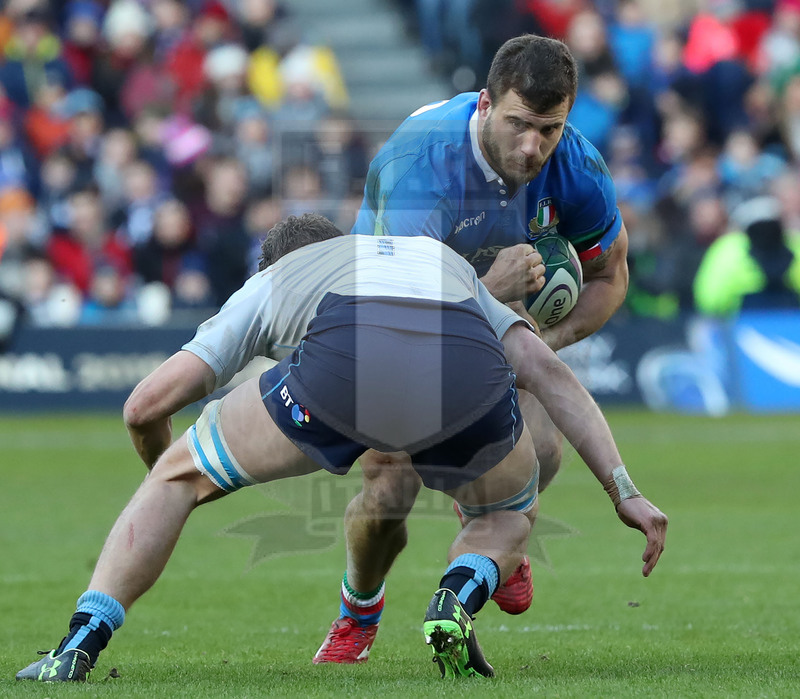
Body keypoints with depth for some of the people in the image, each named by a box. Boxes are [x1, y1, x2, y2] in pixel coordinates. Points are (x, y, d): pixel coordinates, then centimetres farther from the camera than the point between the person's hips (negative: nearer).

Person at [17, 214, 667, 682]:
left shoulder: (272, 281, 37)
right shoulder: (450, 263, 44)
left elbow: (151, 400, 29)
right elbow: (549, 371, 31)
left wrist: (166, 468, 51)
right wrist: (625, 490, 29)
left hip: (343, 364, -2)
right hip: (469, 371, 2)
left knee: (180, 476, 22)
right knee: (509, 511, 34)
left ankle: (78, 647, 14)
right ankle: (456, 602, 3)